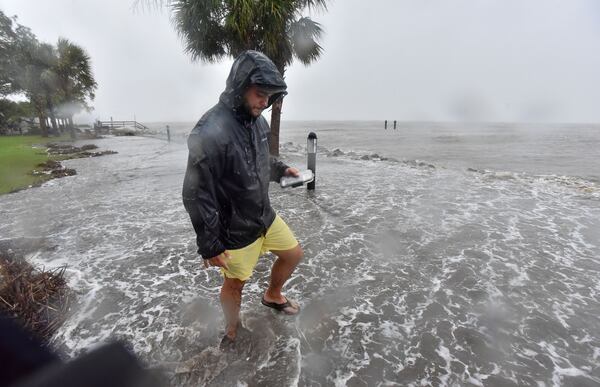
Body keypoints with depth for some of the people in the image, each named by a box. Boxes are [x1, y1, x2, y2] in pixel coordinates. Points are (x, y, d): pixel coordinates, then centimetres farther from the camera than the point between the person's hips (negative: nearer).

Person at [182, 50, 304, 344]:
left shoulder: (257, 121, -2)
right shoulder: (210, 131, -27)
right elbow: (197, 194, -23)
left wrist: (281, 170, -1)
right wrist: (209, 245, -18)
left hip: (265, 216, 8)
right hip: (235, 229, -7)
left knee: (293, 254, 20)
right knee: (234, 283, 13)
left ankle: (273, 296, 48)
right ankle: (232, 330, 44)